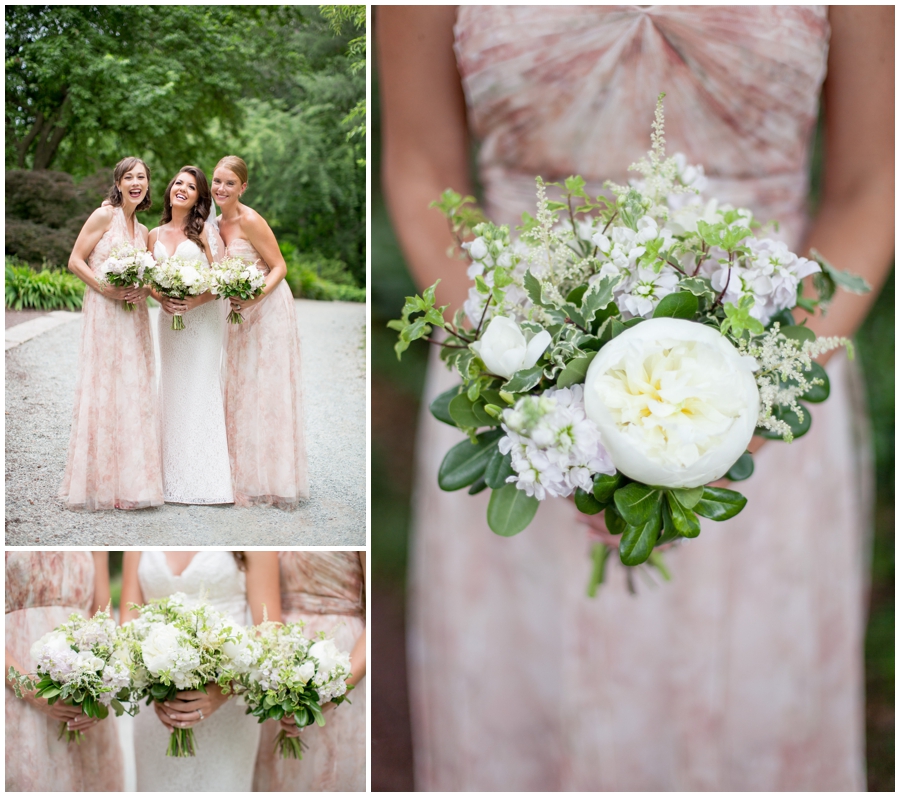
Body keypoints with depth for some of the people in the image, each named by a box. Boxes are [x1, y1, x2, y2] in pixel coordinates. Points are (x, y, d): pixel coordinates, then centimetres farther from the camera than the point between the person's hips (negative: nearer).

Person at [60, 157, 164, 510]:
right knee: (102, 391, -5)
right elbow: (75, 261, -6)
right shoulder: (104, 215, -3)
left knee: (133, 392, 6)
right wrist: (106, 288, -17)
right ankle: (99, 483, 1)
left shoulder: (143, 231, 17)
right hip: (103, 313, -7)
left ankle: (129, 479, 13)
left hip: (133, 317, 7)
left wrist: (143, 291, -1)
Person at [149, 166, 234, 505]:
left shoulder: (205, 230, -2)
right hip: (170, 318, 4)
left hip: (203, 316, -4)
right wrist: (162, 299, -10)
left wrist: (194, 301, -21)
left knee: (202, 385, -7)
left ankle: (208, 475, -3)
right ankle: (177, 474, 10)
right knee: (173, 387, 5)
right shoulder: (156, 235, 11)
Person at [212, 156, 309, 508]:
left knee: (266, 392, -4)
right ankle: (247, 476, 19)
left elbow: (279, 266, -16)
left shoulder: (249, 220, -17)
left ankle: (274, 480, 4)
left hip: (268, 308, -8)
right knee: (240, 391, 10)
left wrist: (255, 297, -29)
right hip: (240, 311, 8)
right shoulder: (219, 223, 6)